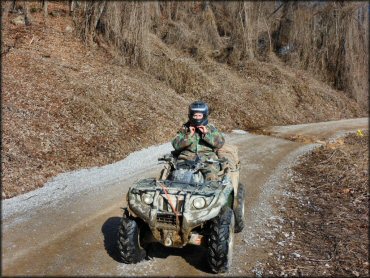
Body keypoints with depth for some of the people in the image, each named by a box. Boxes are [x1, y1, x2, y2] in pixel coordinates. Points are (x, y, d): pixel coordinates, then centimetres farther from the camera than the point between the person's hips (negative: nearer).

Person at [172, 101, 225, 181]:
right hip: (187, 156, 1)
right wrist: (189, 135, -6)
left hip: (207, 156, -1)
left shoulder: (210, 128, 14)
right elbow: (175, 145, 4)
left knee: (211, 176, -27)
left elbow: (220, 142, 1)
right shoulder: (185, 127, 14)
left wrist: (206, 133, -7)